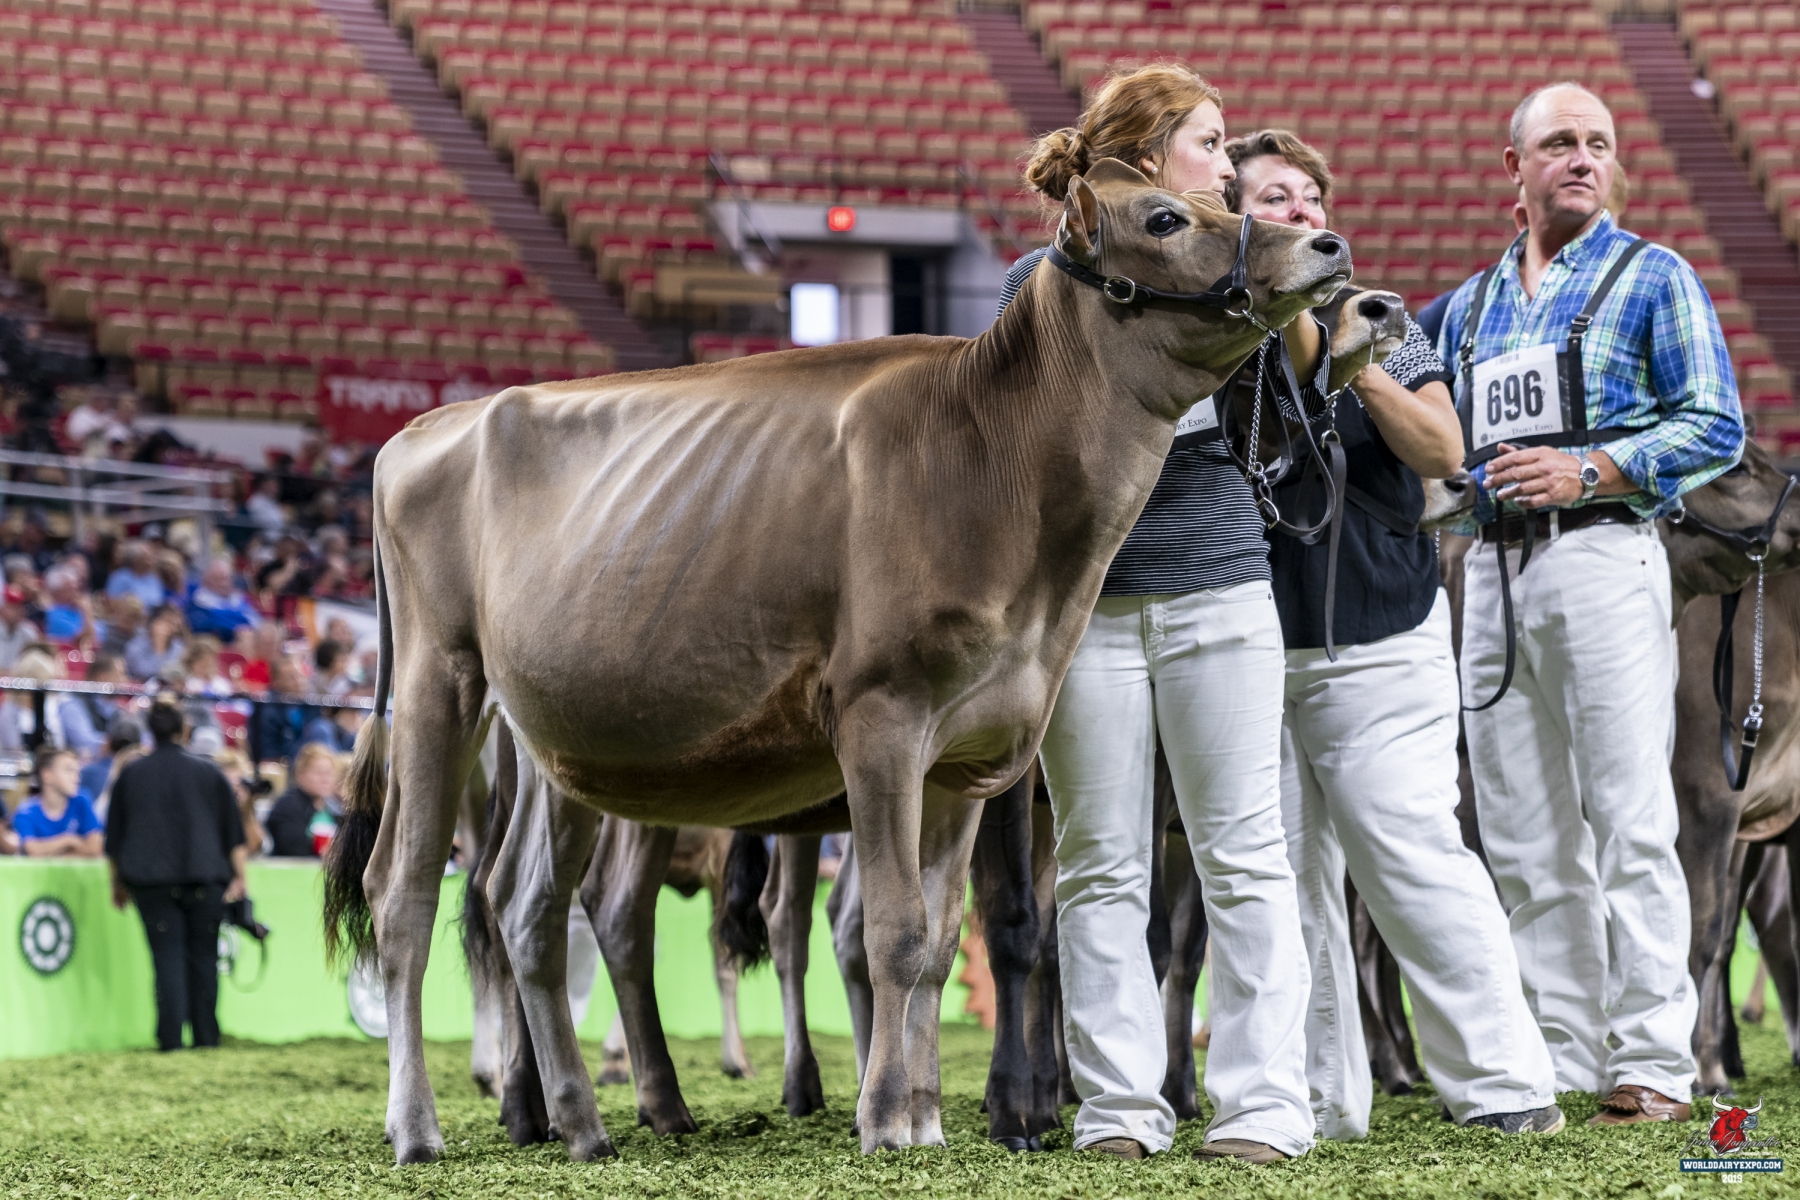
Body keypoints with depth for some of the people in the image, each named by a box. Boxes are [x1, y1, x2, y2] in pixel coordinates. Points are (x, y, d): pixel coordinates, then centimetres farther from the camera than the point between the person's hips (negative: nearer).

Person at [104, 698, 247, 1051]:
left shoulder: (130, 775, 6)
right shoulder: (208, 773, 6)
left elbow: (114, 838, 10)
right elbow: (234, 835, 6)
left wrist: (118, 883, 18)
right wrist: (239, 877, 9)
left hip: (151, 882, 0)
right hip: (205, 878, 0)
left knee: (167, 957, -3)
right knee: (203, 956, 8)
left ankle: (171, 1037, -13)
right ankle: (206, 1036, 9)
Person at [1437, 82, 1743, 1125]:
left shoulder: (1654, 278, 5)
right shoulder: (1472, 305, 21)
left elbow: (1716, 426, -4)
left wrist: (1588, 471, -14)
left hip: (1604, 558, -6)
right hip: (1493, 566, 6)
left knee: (1629, 819, -10)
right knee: (1524, 836, 5)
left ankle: (1652, 1064, -9)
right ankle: (1558, 1058, 10)